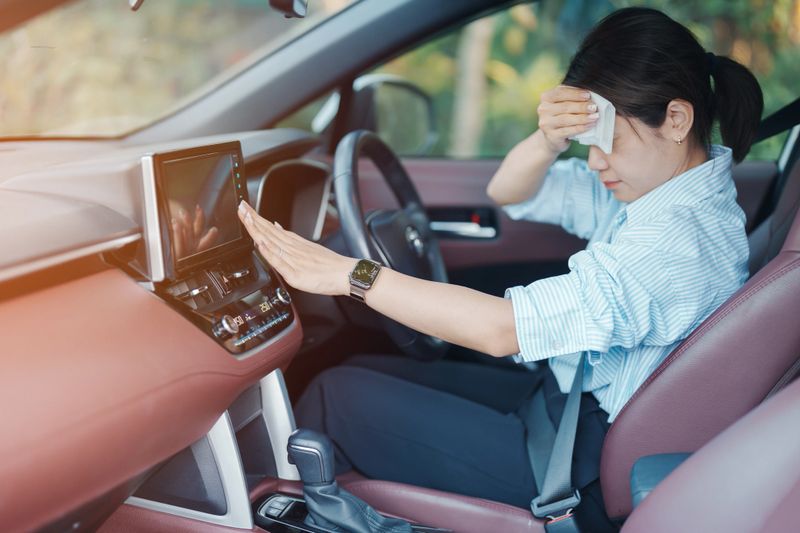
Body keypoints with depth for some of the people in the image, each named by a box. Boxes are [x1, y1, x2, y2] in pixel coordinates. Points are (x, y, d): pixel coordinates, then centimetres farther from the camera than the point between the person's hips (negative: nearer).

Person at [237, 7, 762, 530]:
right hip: (570, 400, 9)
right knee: (365, 372, 8)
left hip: (583, 472, -9)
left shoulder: (681, 240, -27)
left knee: (338, 398, -10)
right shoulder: (666, 179, 2)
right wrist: (548, 142, -18)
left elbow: (499, 329, -32)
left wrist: (346, 274, -28)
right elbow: (508, 192, 5)